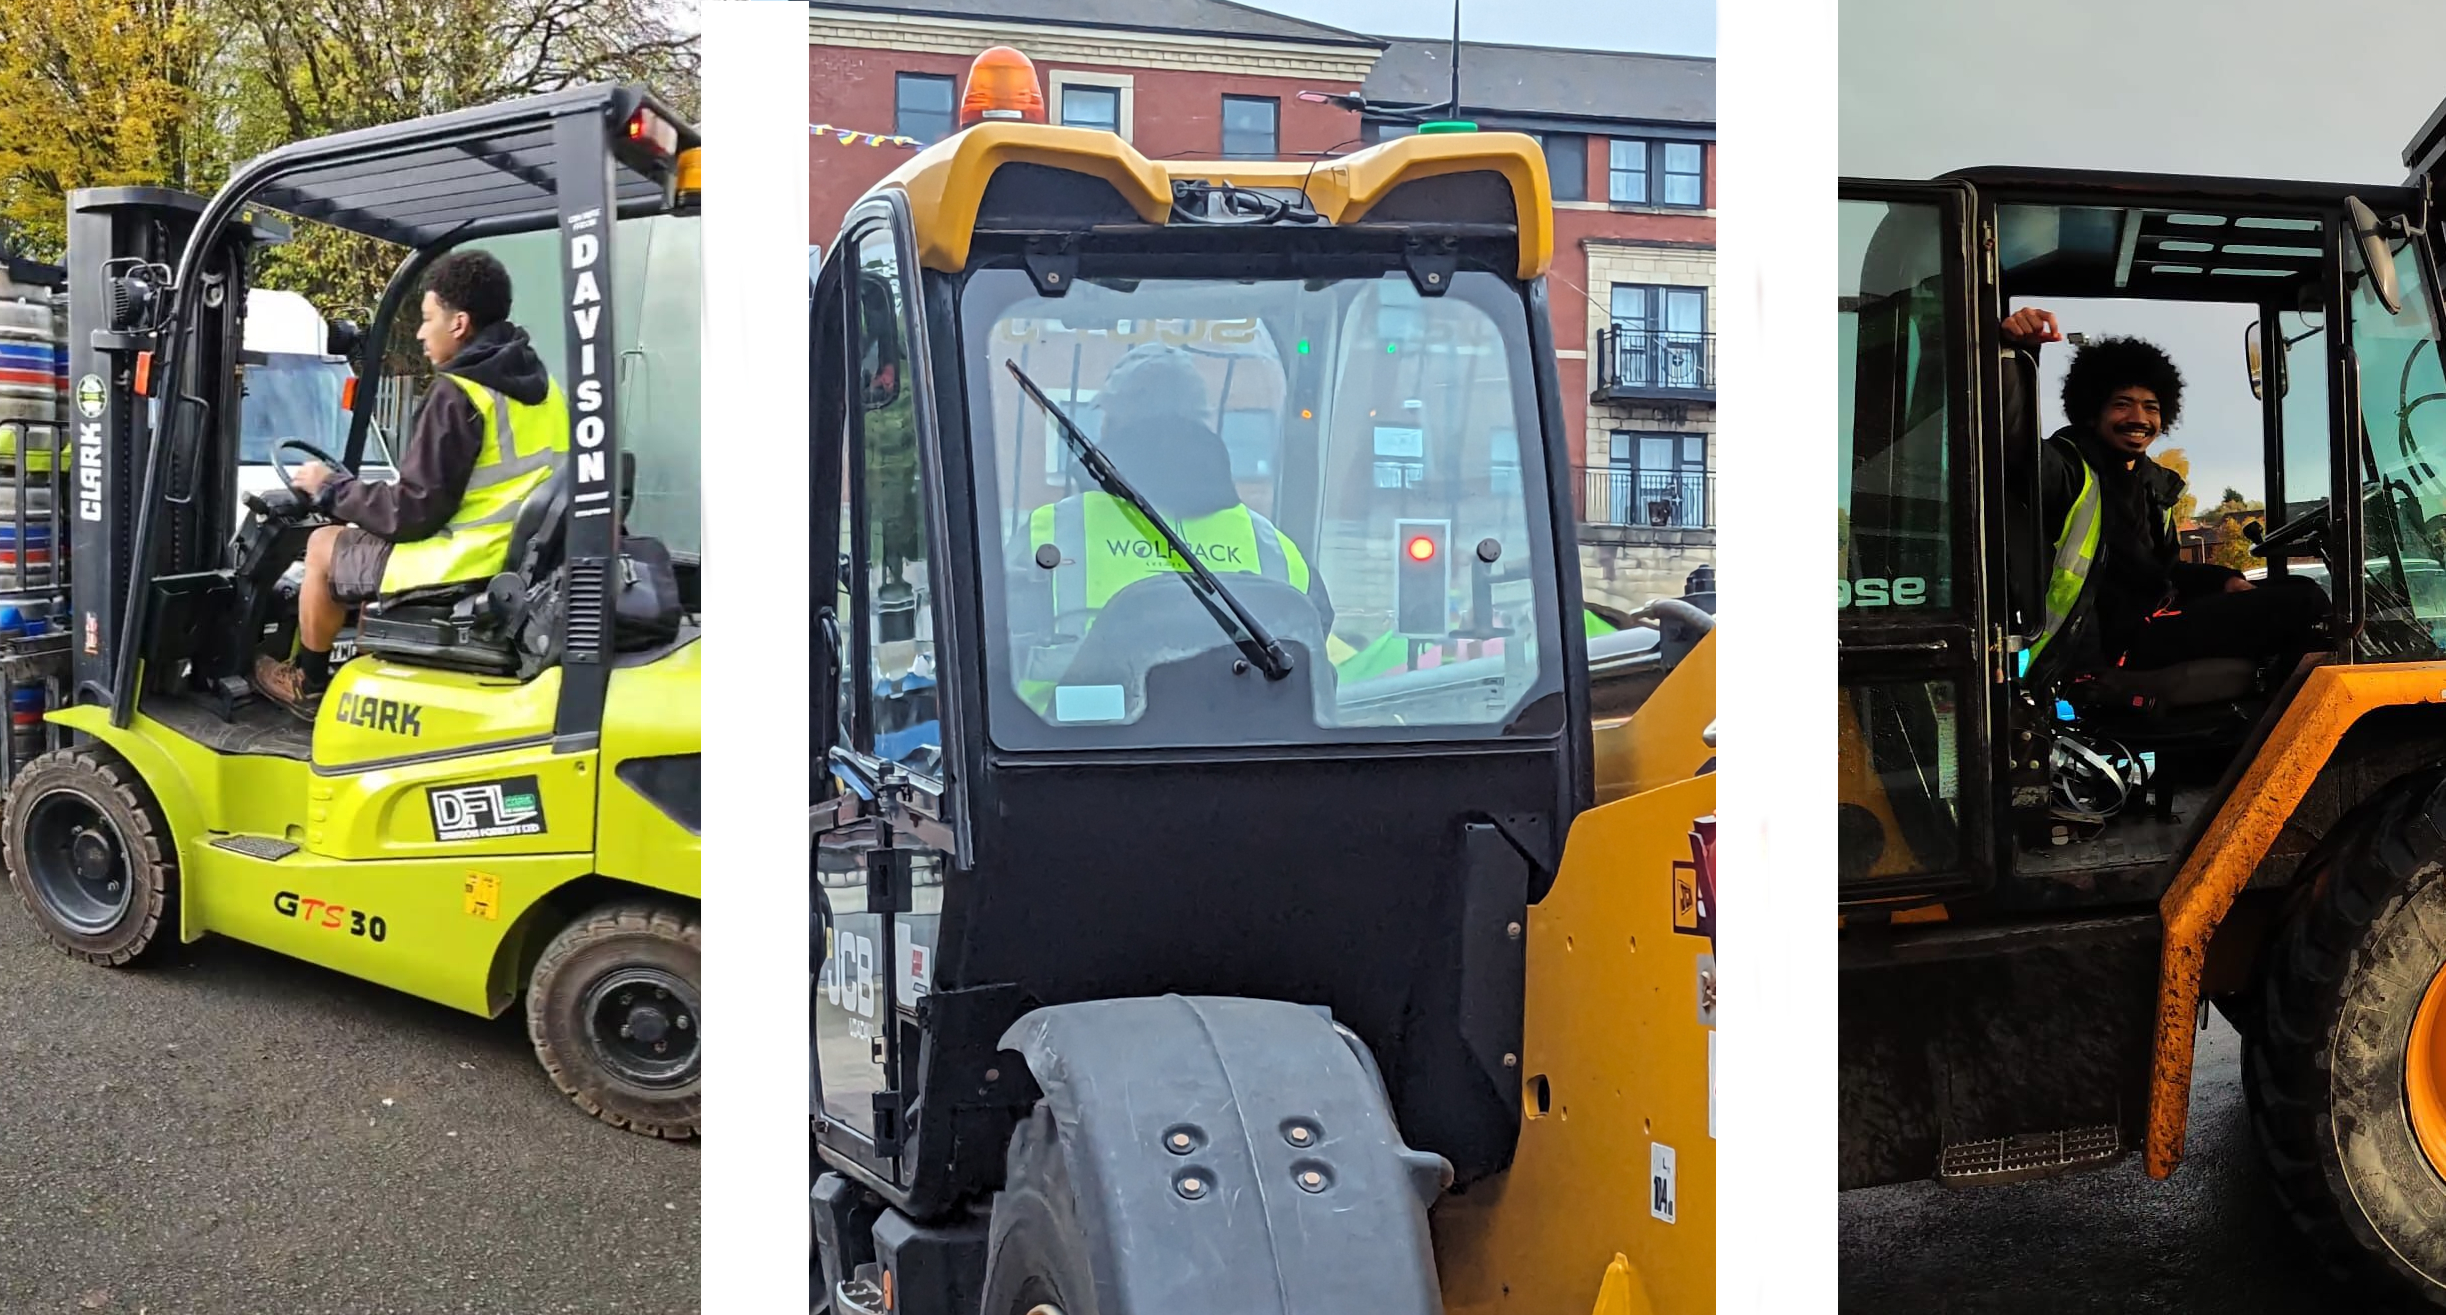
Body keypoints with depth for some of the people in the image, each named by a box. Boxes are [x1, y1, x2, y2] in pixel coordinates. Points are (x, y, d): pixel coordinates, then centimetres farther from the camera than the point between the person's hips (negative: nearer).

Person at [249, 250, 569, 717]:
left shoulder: (457, 394, -17)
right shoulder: (540, 384, 8)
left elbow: (413, 514, -16)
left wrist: (332, 488, 0)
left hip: (468, 569, -8)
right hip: (521, 560, 8)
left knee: (325, 546, 15)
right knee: (362, 540, 29)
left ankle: (308, 685, 31)